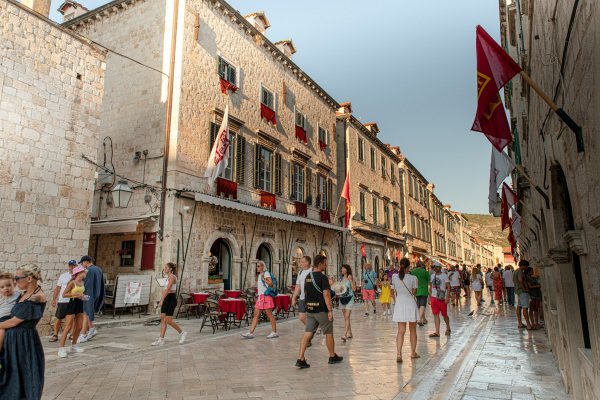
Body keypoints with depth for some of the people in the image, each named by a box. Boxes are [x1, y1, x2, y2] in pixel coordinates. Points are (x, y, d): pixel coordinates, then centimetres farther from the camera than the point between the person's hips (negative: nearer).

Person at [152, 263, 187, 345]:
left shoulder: (172, 277, -15)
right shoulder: (168, 277, 15)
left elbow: (168, 289, -23)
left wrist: (161, 301, -27)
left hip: (171, 299, -9)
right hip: (166, 299, 9)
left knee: (168, 321, -5)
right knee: (163, 319, 5)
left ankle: (182, 332, 11)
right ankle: (161, 339, 8)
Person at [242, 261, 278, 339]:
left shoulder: (266, 273, -6)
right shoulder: (260, 275, 20)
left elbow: (271, 283, -16)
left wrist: (263, 278, -17)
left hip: (266, 296, -9)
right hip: (260, 296, 9)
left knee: (269, 314, -3)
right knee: (256, 314, 4)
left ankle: (274, 332, 5)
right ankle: (250, 333, 4)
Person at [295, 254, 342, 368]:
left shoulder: (308, 277, 8)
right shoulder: (322, 277, -14)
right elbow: (326, 295, -19)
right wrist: (330, 310, -16)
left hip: (309, 310, 6)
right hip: (321, 310, -6)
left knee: (307, 333, 4)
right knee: (329, 333, 11)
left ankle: (301, 359, -2)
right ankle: (332, 357, 25)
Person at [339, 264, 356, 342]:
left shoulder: (351, 278, -6)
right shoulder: (341, 278, 9)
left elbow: (354, 289, -13)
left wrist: (350, 280, -20)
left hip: (349, 299, -6)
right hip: (342, 299, 6)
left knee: (347, 317, -13)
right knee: (345, 317, 12)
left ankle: (345, 335, -17)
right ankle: (350, 333, 24)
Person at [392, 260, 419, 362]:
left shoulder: (395, 277, -3)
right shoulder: (413, 278, -12)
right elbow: (414, 293, -2)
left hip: (399, 304, 2)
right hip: (410, 304, -2)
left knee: (401, 331, 4)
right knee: (412, 330, 15)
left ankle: (398, 354, -9)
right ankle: (413, 353, 29)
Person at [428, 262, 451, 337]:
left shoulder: (444, 275, -4)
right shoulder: (432, 276, 12)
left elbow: (448, 286, -9)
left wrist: (447, 297, -18)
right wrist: (429, 297, 13)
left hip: (442, 298, -4)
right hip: (434, 297, 4)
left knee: (444, 315, 6)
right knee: (436, 314, -1)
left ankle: (448, 329, 31)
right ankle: (437, 332, 0)